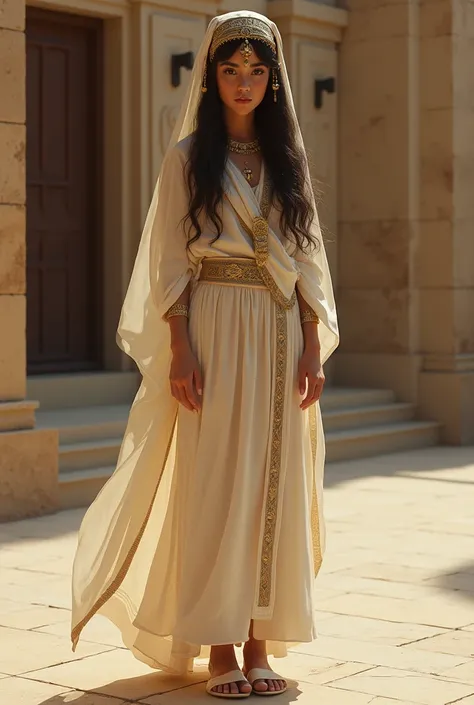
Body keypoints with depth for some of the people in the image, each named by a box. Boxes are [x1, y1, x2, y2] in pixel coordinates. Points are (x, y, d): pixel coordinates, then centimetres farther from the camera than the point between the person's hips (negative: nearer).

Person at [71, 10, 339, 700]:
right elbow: (170, 262, -2)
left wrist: (313, 349, 2)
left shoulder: (287, 158, 13)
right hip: (214, 332, -3)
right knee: (213, 486, -4)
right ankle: (219, 647, 2)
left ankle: (260, 641, 9)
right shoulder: (189, 156, 4)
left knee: (274, 487, 2)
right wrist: (180, 348, -12)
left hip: (280, 336, 4)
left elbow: (307, 261, 11)